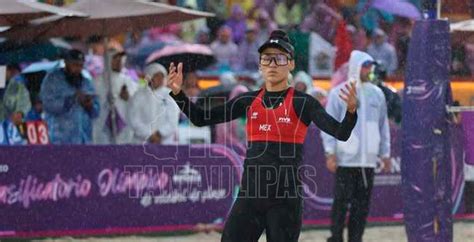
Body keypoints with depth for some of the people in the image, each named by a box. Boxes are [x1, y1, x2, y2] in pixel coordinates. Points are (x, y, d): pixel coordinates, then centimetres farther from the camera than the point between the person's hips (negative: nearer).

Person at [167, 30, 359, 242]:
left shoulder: (302, 103, -3)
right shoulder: (248, 102, 8)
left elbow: (341, 133, -13)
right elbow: (201, 119, 7)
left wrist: (351, 111, -34)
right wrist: (177, 93, -8)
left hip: (286, 199, -3)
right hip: (250, 195, 3)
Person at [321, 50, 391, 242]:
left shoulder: (377, 94, 11)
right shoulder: (339, 93, -2)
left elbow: (383, 125, 16)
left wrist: (385, 154, 13)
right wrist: (330, 153, -11)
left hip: (368, 159, 4)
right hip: (345, 158, -4)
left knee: (362, 204, 6)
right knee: (341, 201, -4)